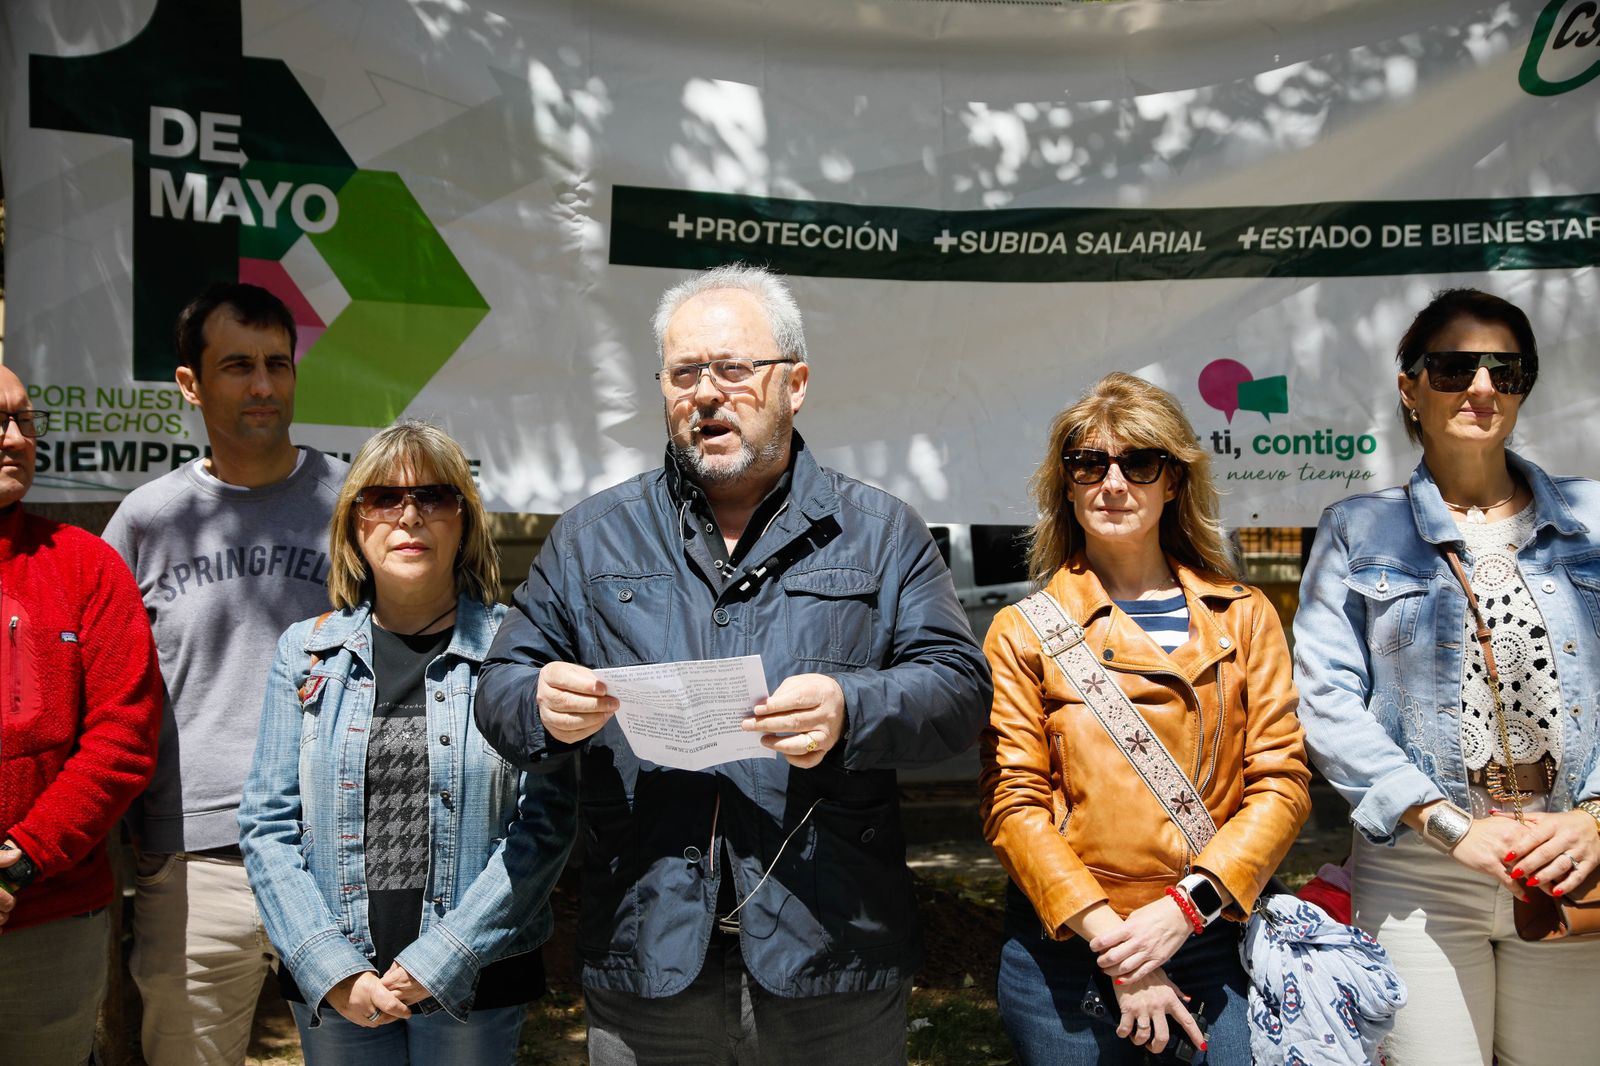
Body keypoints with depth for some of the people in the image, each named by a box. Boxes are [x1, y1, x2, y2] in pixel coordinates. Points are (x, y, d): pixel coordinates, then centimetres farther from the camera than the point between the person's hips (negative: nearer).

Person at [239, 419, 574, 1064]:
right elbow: (268, 824, 0)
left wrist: (438, 962, -15)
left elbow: (545, 822, -11)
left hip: (475, 985, -2)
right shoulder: (307, 653, 3)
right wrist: (333, 970, -10)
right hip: (331, 988, 2)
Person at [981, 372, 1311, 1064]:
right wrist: (1109, 938, -13)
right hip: (1066, 952, -1)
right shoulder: (1023, 631, 1)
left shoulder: (1243, 616, 6)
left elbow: (1281, 782, 0)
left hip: (1214, 942, 1)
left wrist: (1186, 905, -12)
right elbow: (1013, 803, -5)